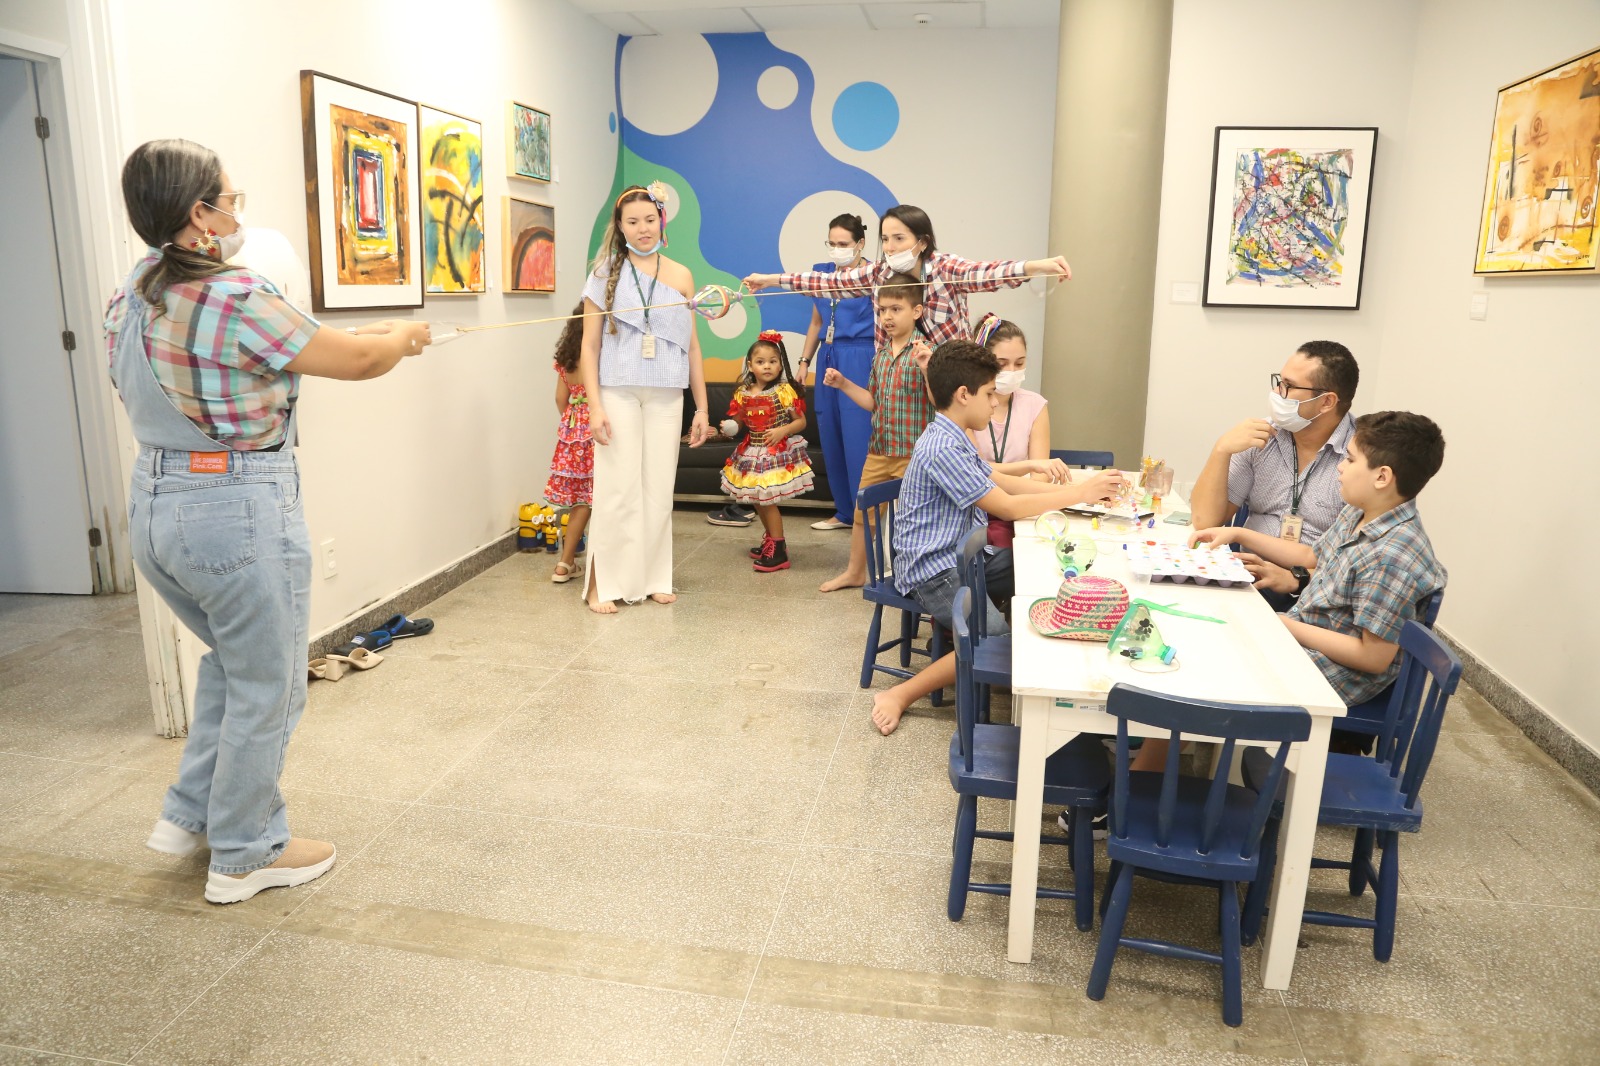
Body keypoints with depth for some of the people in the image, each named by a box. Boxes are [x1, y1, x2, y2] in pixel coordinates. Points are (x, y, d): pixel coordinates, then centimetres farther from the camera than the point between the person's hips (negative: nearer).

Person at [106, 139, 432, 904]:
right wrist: (405, 336, 7)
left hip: (153, 503, 9)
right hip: (238, 507, -9)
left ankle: (190, 814, 36)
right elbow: (357, 363, -14)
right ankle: (244, 856, 24)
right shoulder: (235, 299, -20)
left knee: (232, 660, 28)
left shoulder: (127, 300, 7)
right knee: (266, 689, 9)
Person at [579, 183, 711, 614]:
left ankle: (654, 578, 18)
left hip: (666, 397, 2)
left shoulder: (680, 276, 10)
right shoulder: (607, 273, 3)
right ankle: (604, 584, 7)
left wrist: (702, 407, 8)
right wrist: (594, 405, -9)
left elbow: (692, 345, 11)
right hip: (618, 394, -2)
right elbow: (589, 345, 0)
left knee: (659, 488, 6)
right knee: (618, 488, -3)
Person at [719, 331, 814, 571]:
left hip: (777, 453, -6)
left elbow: (801, 421, -8)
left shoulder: (784, 391, -11)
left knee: (767, 500, -7)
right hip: (752, 453, 6)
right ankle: (771, 540, 36)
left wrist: (782, 431, -24)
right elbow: (738, 421, 11)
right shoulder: (743, 393, 1)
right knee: (758, 501, 15)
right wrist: (730, 427, -11)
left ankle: (778, 552, 1)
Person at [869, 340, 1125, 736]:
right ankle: (899, 696, -12)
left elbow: (1000, 480, 16)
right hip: (933, 571, -10)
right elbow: (1008, 507, -20)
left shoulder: (951, 437, 12)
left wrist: (1070, 487, 5)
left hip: (962, 556, 10)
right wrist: (1080, 494, -11)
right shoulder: (943, 449, -22)